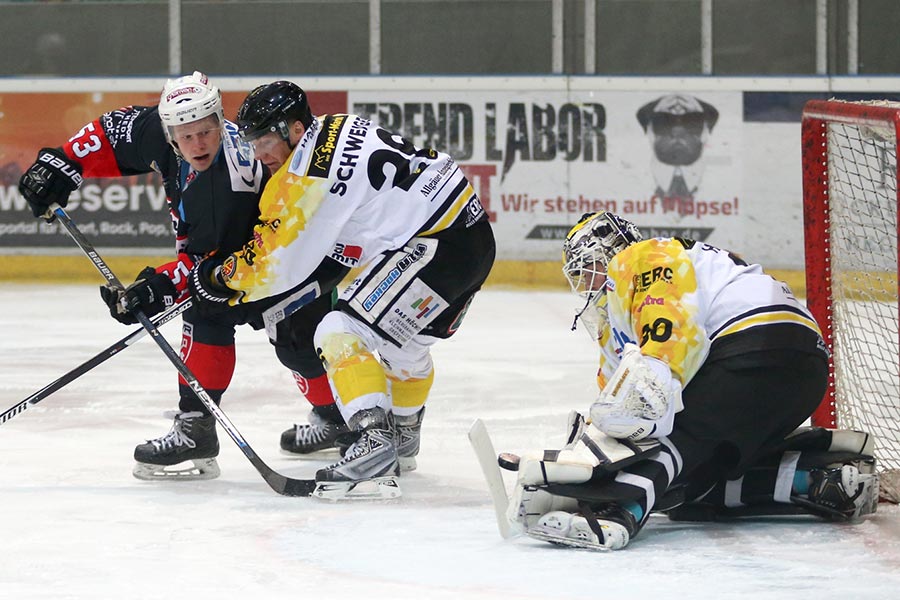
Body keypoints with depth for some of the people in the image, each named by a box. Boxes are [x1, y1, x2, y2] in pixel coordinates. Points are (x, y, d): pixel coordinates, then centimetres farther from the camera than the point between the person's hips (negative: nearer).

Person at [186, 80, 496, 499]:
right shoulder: (335, 130, 12)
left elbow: (278, 264, -10)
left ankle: (373, 443, -26)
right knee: (406, 342, 30)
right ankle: (402, 438, 51)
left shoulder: (309, 174, -16)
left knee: (342, 332, -14)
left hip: (436, 244, -10)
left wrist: (218, 280, 6)